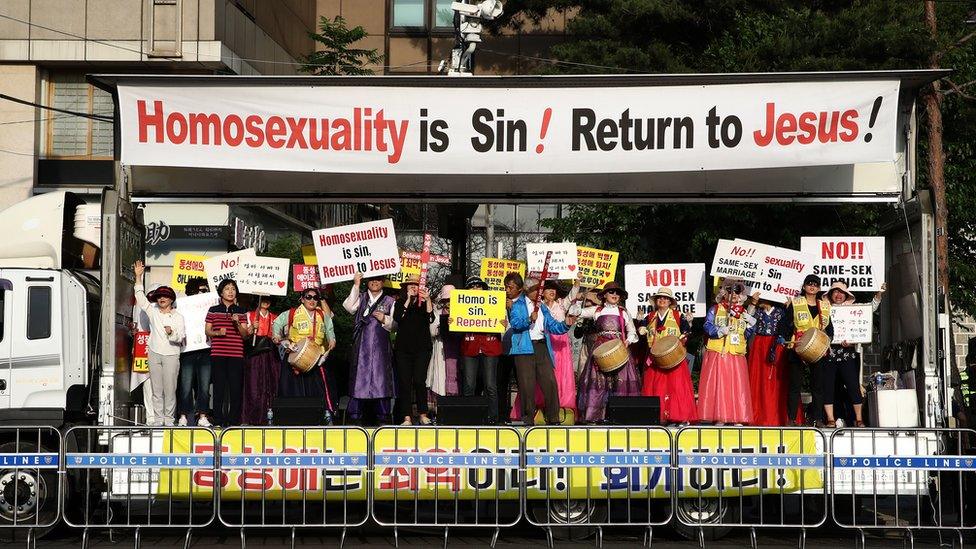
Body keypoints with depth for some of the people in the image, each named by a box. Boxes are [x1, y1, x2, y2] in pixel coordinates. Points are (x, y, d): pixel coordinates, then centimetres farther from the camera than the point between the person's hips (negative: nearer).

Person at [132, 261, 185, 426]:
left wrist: (172, 333, -26)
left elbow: (180, 338, -4)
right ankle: (158, 419, 6)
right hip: (154, 354, 3)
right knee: (156, 389, 3)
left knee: (170, 389, -4)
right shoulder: (153, 311, 11)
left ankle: (169, 419, 2)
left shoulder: (178, 316, 3)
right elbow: (140, 296, 8)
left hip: (171, 355, -3)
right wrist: (138, 276, 2)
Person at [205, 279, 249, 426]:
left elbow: (245, 334, 8)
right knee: (219, 387, -2)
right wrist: (217, 333, -10)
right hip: (218, 353, -1)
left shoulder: (241, 311, 12)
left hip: (236, 354, 1)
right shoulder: (213, 310, 10)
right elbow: (207, 331, 10)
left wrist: (238, 323, -10)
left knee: (236, 387, -3)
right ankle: (218, 419, 4)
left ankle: (234, 419, 4)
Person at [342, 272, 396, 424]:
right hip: (361, 344, 0)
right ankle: (355, 414, 4)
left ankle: (382, 414, 2)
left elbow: (394, 325, 10)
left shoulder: (390, 301, 11)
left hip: (380, 346, 0)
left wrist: (385, 319, -11)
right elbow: (349, 307, -9)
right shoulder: (360, 298, 12)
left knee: (381, 376, -3)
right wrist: (356, 286, -11)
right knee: (359, 376, -1)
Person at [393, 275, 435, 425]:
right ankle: (407, 417, -1)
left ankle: (422, 414, 1)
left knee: (419, 380, -10)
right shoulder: (400, 303, 10)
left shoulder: (425, 303, 9)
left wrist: (428, 300, -17)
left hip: (422, 347, -1)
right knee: (404, 382, -3)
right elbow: (397, 318, -9)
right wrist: (408, 299, -11)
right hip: (403, 348, 1)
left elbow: (430, 319, -8)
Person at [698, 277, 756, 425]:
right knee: (718, 384, -5)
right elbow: (707, 326, -5)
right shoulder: (715, 309, 6)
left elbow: (747, 335, 13)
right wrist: (720, 331, -20)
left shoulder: (743, 312, 16)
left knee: (737, 385, -1)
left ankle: (738, 418, 1)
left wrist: (751, 323, -4)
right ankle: (719, 417, -2)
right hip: (717, 354, -3)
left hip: (737, 355, 3)